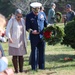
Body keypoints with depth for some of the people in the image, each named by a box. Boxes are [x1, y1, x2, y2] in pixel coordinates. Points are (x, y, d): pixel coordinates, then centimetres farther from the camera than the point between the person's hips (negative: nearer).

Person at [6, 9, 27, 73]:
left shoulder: (22, 20, 8)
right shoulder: (11, 20, -8)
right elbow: (7, 30, -14)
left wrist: (25, 40, 14)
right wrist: (9, 38, -29)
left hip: (21, 41, 5)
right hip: (14, 41, -5)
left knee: (21, 55, 6)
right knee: (15, 55, -3)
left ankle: (21, 69, 11)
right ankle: (16, 70, 1)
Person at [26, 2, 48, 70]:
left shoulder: (42, 15, 9)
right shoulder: (29, 16, -1)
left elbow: (46, 24, 16)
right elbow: (27, 27, -4)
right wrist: (31, 31, -22)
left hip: (42, 36, 3)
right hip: (34, 37, -3)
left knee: (42, 52, 9)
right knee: (34, 52, -1)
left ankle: (42, 66, 19)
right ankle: (34, 67, 7)